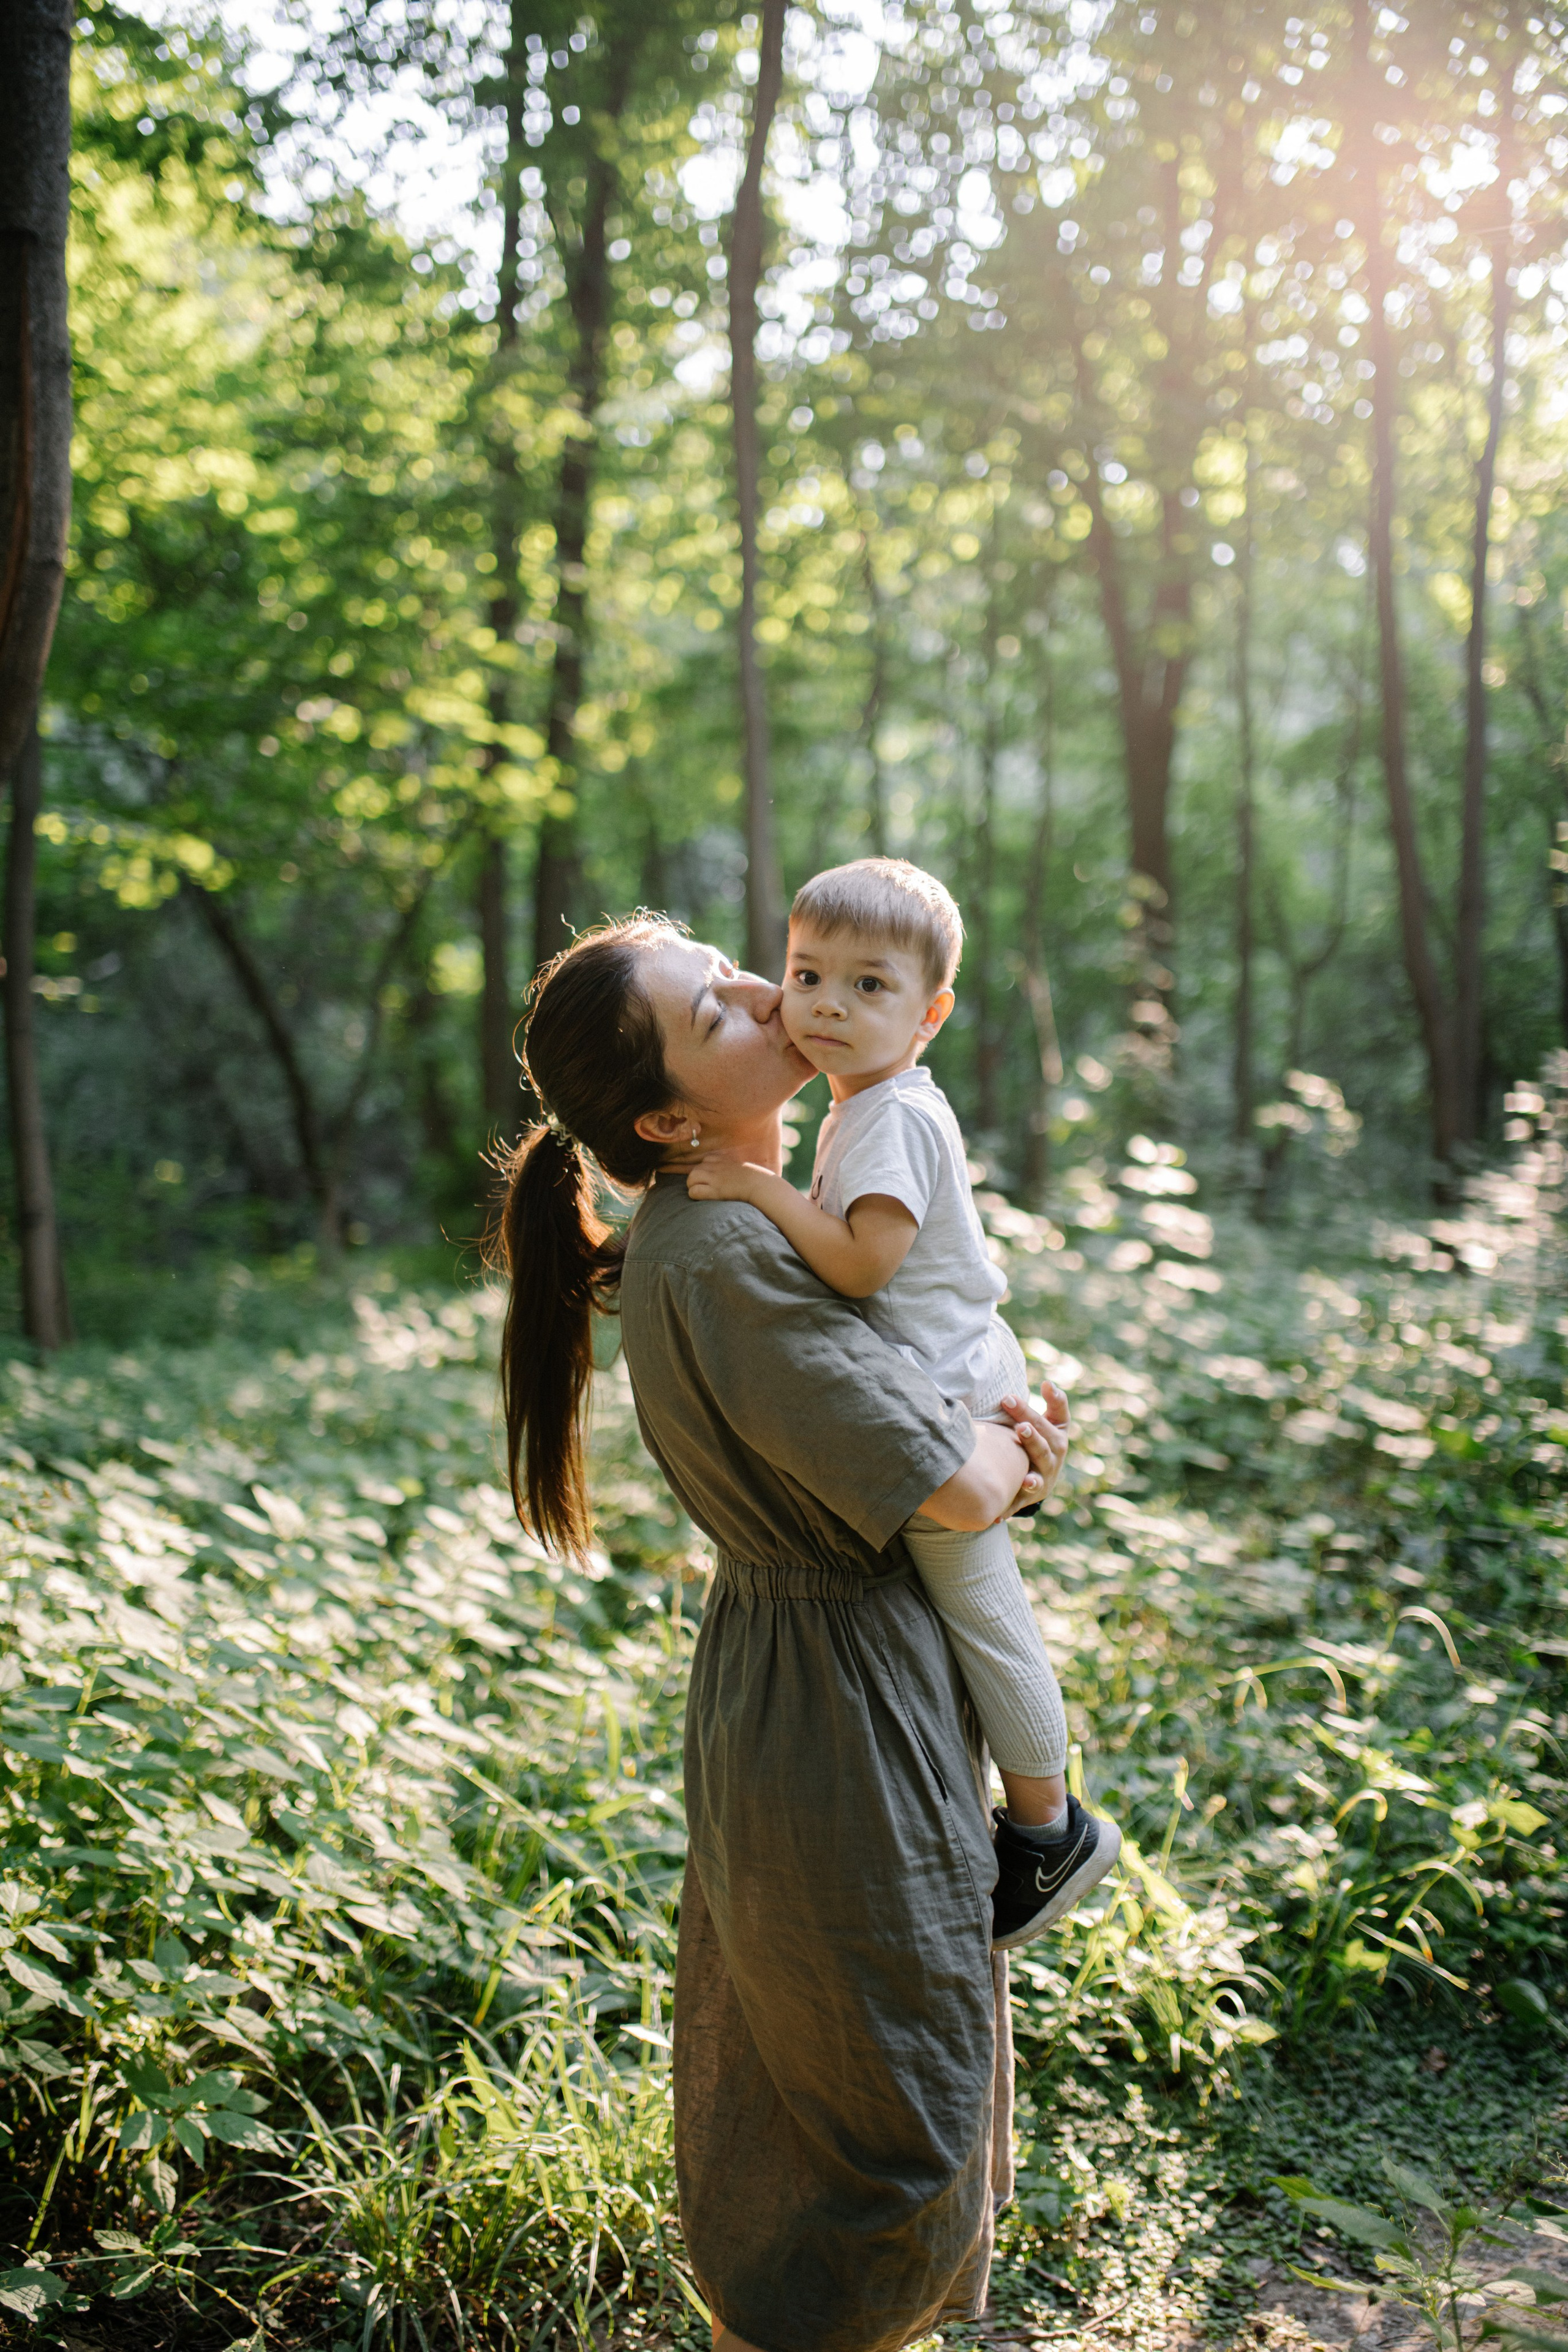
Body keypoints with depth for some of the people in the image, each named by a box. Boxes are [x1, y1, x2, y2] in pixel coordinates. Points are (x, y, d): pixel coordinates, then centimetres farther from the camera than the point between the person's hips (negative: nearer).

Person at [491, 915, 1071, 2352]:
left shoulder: (708, 1232, 4)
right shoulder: (724, 1259, -26)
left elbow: (856, 1426, 14)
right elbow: (952, 1488, -27)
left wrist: (1007, 1454, -5)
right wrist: (1015, 1454, -4)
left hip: (777, 1684, 10)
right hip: (850, 1720, -10)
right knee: (885, 2115, 7)